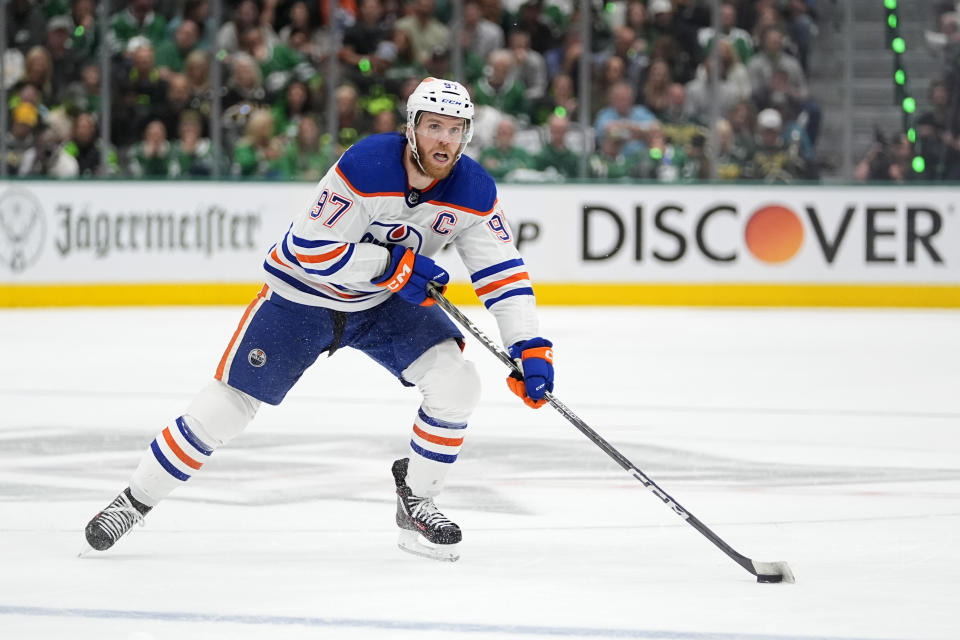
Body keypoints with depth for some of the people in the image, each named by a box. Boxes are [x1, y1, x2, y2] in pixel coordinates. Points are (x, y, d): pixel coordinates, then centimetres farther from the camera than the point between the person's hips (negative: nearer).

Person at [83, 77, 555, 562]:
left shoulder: (474, 190, -16)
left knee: (456, 382, -17)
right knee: (227, 405, -5)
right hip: (303, 295, -4)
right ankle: (135, 500, 12)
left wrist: (529, 347, -22)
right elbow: (311, 248, -29)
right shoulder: (366, 166, -31)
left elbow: (502, 272, -12)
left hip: (386, 303, 4)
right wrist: (394, 264, -32)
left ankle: (416, 503, 4)